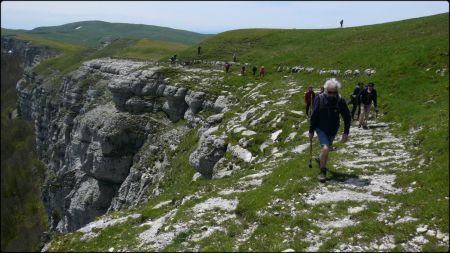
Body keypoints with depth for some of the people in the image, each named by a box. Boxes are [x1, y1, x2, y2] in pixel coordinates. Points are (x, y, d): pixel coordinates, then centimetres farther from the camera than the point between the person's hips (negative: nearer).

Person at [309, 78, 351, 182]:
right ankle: (322, 172, -2)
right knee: (325, 148, -19)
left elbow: (347, 117, -4)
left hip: (333, 130, 3)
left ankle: (321, 160, 49)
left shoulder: (340, 100, -13)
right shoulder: (319, 99, -15)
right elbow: (313, 116, -7)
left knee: (327, 149, 17)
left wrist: (346, 133, -8)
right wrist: (311, 131, -4)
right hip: (321, 129, -2)